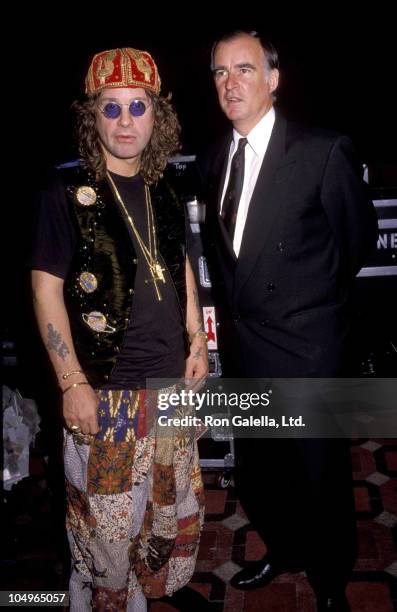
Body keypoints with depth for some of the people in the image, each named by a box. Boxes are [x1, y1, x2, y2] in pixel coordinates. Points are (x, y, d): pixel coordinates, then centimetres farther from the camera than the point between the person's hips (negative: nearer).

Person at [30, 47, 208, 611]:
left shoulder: (163, 190, 6)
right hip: (106, 387, -6)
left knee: (175, 504, 21)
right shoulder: (67, 192, -11)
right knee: (107, 520, 8)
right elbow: (47, 291, -12)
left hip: (173, 377, 6)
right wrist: (73, 384, -15)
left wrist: (197, 340, 10)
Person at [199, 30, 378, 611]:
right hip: (241, 342, 6)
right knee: (256, 468, 20)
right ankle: (283, 549, 48)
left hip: (305, 348, -5)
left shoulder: (324, 152, -12)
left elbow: (359, 234, 0)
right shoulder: (213, 159, 5)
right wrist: (235, 303, 11)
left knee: (320, 472, 11)